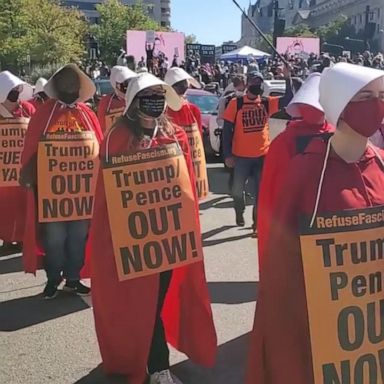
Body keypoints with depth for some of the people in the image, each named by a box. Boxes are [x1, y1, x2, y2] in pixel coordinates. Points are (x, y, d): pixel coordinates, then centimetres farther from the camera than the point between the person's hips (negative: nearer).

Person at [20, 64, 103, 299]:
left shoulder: (88, 115, 7)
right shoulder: (44, 114, -1)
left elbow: (101, 150, 8)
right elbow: (30, 150, -2)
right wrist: (28, 177, -6)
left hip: (82, 189, 3)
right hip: (51, 188, -3)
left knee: (79, 236, 10)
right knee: (54, 237, 3)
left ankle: (73, 278, 24)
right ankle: (53, 279, 20)